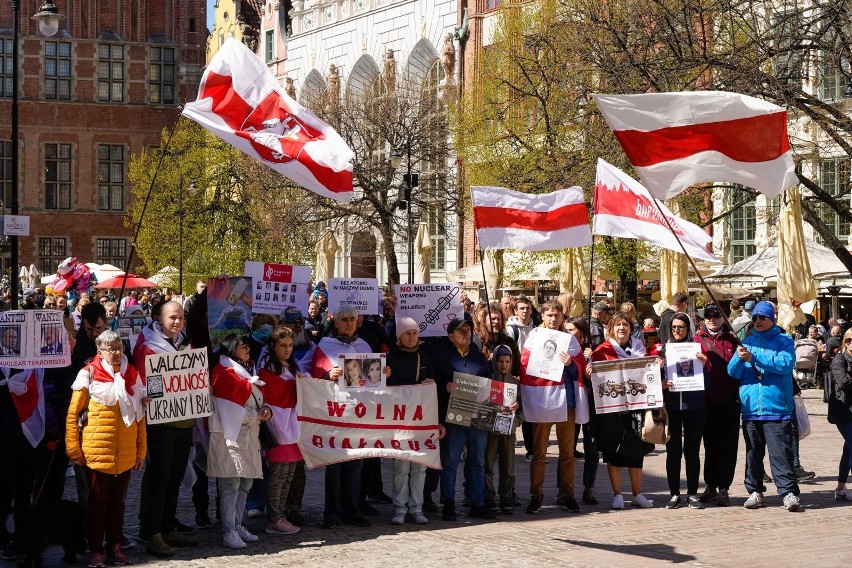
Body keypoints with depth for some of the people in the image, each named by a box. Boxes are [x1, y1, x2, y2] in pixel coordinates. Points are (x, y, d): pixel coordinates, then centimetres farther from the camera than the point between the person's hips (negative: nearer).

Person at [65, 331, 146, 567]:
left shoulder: (132, 374, 7)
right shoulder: (89, 374, -5)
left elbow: (140, 416, 11)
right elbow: (73, 413, -4)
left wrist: (141, 450, 9)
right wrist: (74, 449, -7)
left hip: (126, 453, 4)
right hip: (97, 450, -4)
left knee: (118, 500, 11)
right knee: (97, 501, 3)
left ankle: (114, 547, 21)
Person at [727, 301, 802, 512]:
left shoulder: (784, 341, 5)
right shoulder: (746, 342, 15)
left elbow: (785, 364, -14)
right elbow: (733, 372, 8)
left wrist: (753, 358, -18)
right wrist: (739, 358, -14)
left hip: (777, 408, -4)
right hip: (750, 409, 4)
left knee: (781, 453, -8)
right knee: (753, 453, 8)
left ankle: (789, 492, -8)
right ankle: (755, 491, 15)